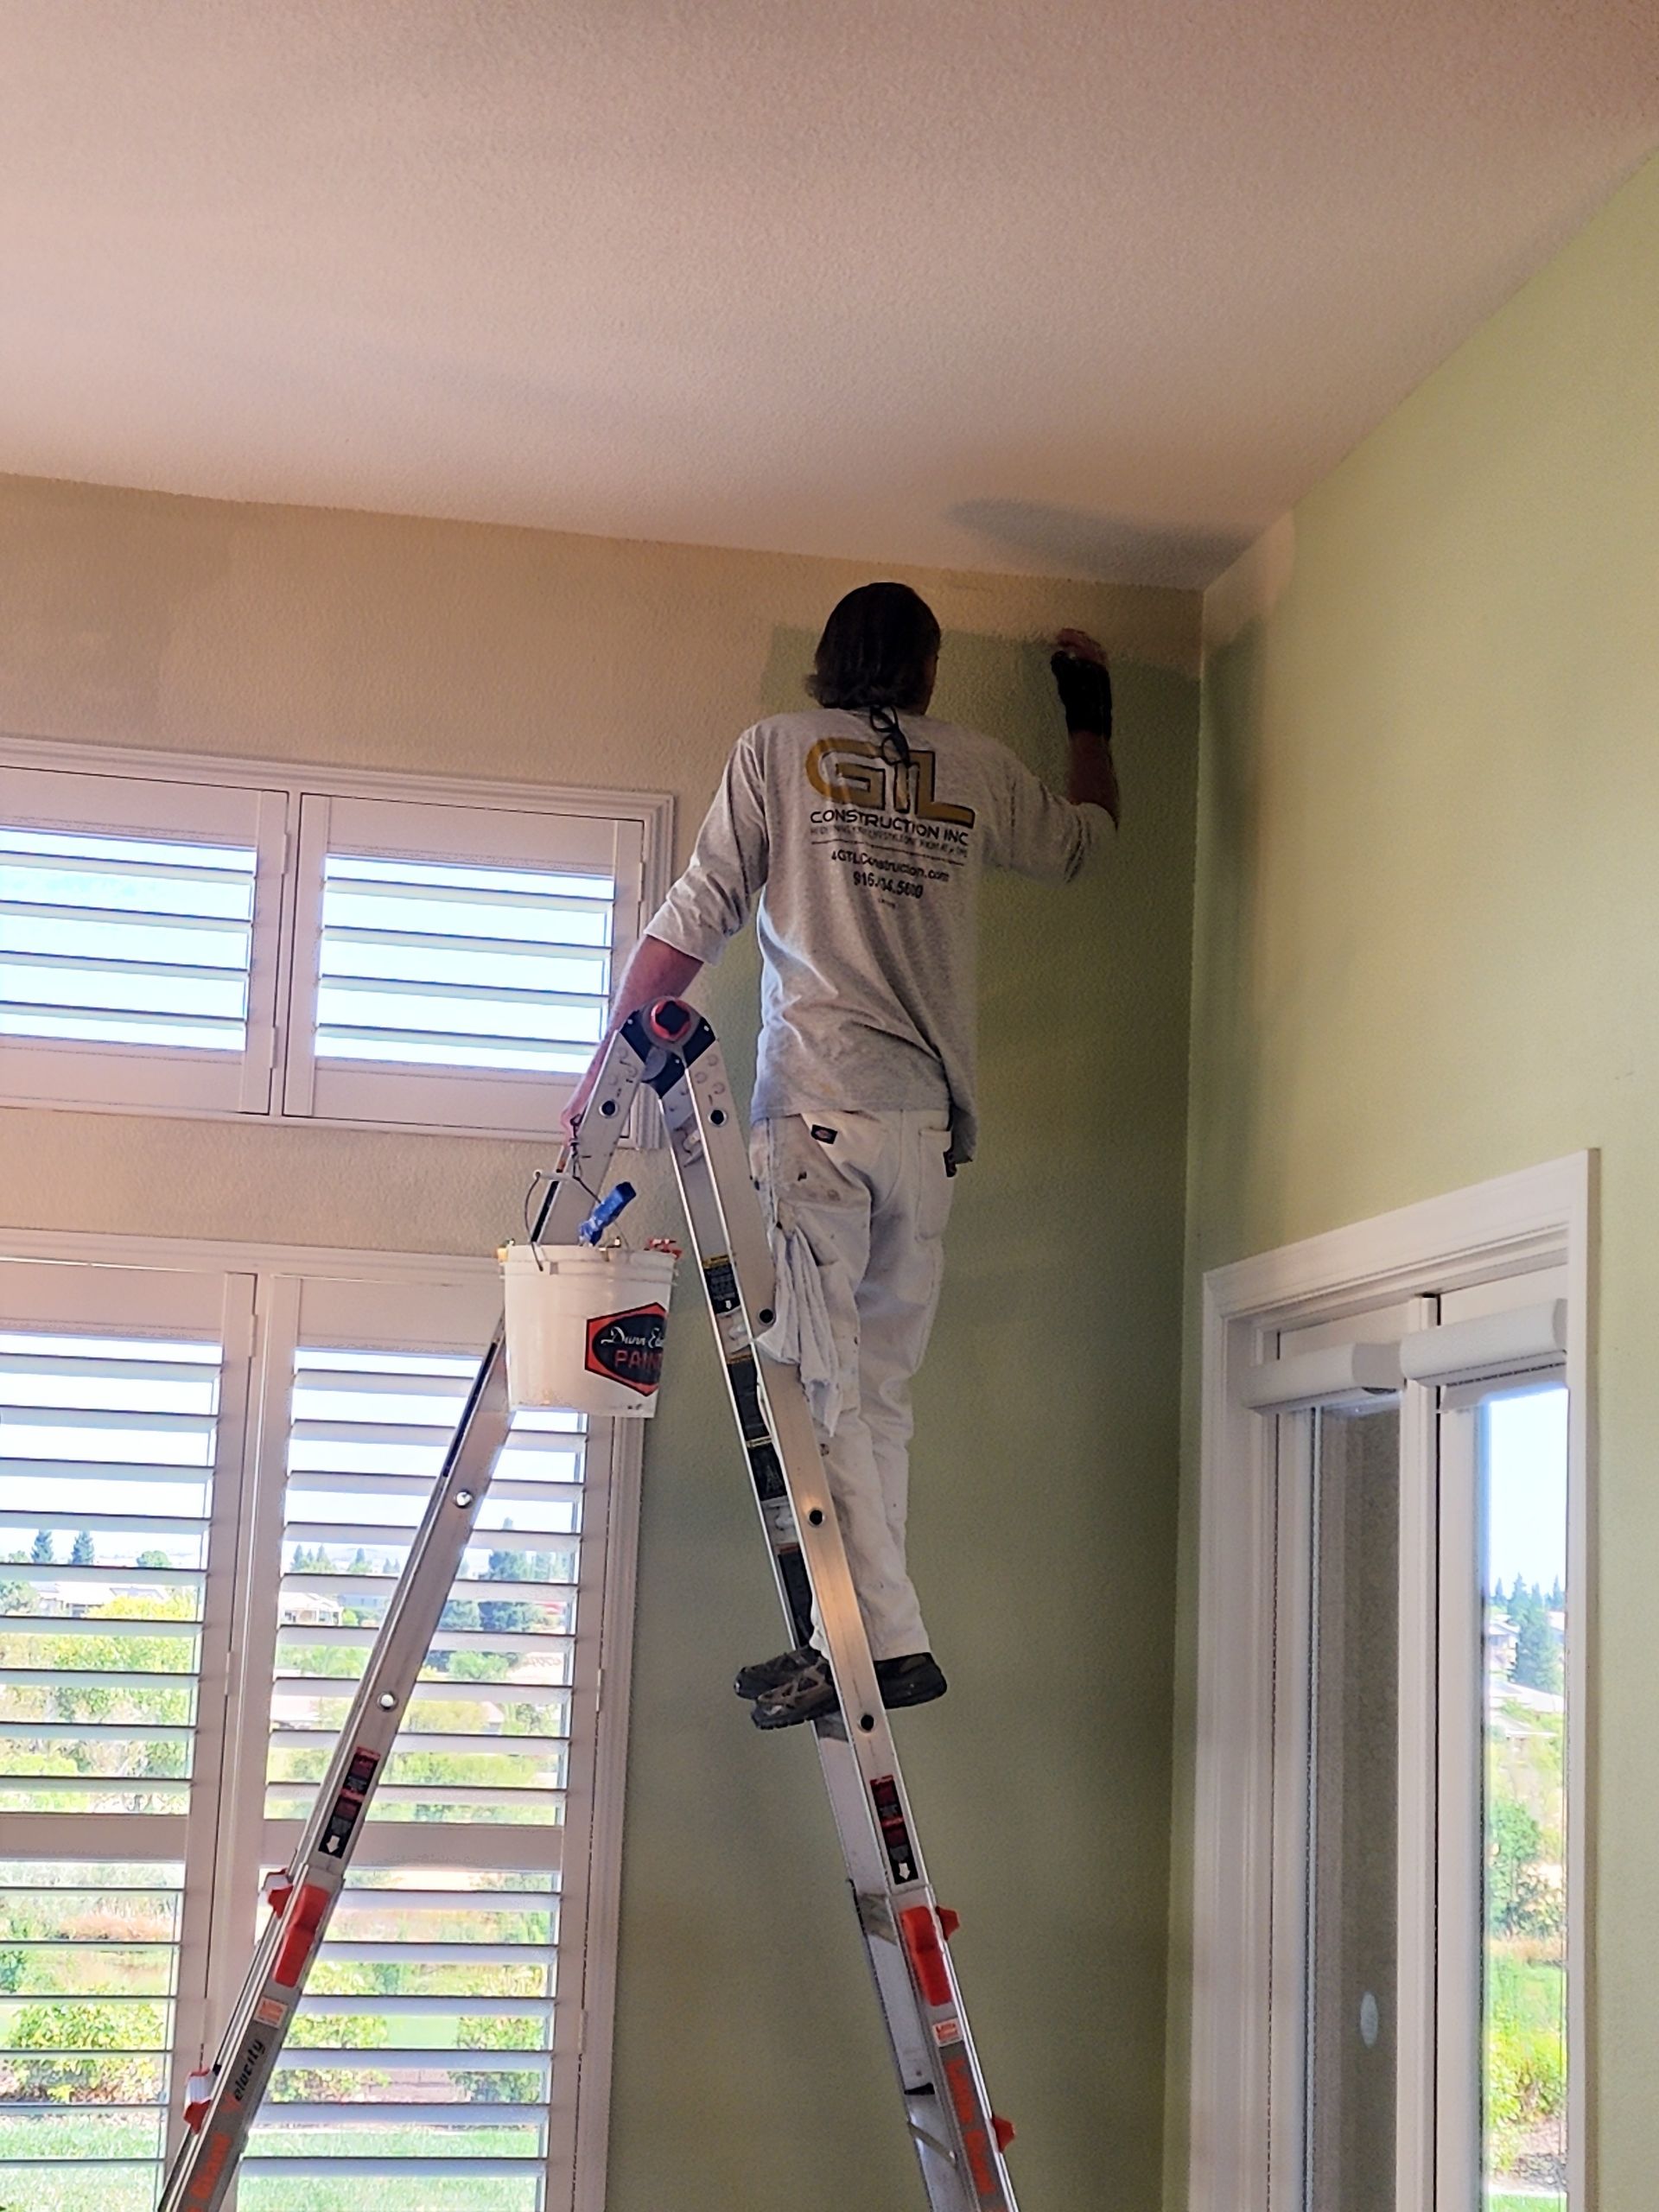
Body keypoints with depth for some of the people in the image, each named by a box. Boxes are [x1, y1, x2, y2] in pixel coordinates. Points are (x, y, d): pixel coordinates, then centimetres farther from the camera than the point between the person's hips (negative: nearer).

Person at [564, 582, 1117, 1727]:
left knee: (821, 1378, -7)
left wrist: (610, 1061, 5)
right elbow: (1084, 838, 35)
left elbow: (696, 917, 1)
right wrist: (1091, 714, 50)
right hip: (930, 1119, 4)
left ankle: (889, 1639, -14)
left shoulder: (778, 749, 7)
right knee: (879, 1390, 9)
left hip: (819, 1103, -4)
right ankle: (852, 1636, 9)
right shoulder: (979, 767, 16)